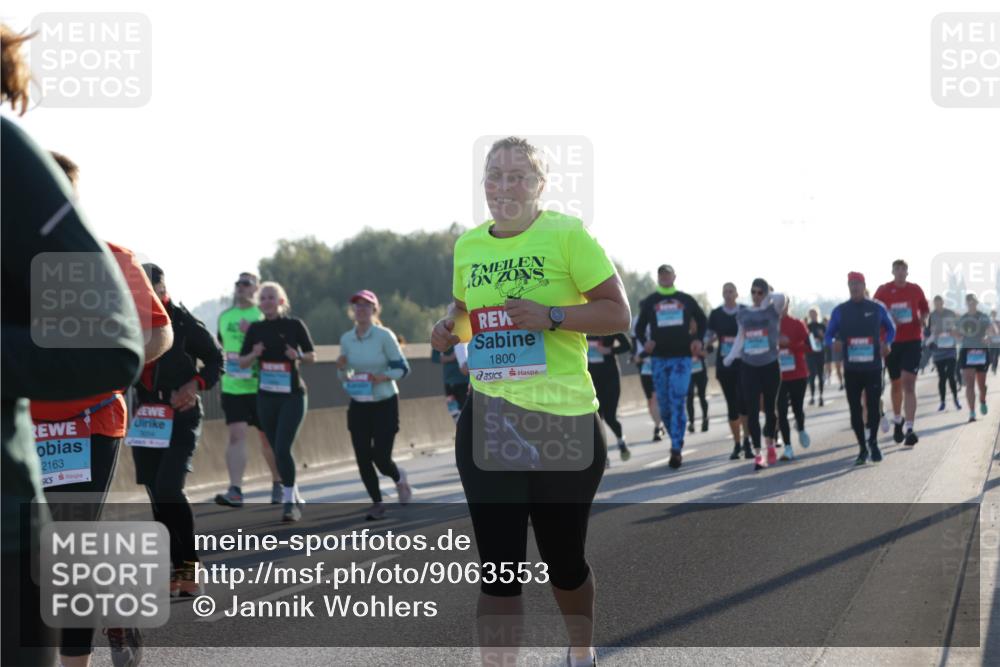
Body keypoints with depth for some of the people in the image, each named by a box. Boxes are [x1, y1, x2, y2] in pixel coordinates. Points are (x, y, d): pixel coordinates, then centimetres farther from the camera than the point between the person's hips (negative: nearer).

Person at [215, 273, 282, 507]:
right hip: (232, 388, 3)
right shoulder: (225, 316, 10)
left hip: (260, 388, -3)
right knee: (236, 435, -8)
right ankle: (235, 490, -14)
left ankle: (278, 483, 27)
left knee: (268, 438, 8)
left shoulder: (264, 316, -3)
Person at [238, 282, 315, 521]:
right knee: (278, 450, 9)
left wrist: (298, 355, -18)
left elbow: (312, 356, 3)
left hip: (292, 395, -4)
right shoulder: (256, 329, 5)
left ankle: (289, 502, -9)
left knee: (283, 448, -15)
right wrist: (254, 354, -14)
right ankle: (295, 497, 25)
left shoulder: (294, 325, -3)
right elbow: (242, 362, 7)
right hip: (266, 396, 4)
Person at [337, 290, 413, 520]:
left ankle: (399, 477, 27)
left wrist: (382, 377, -24)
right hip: (358, 405, 4)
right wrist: (341, 368, -10)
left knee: (381, 457, -8)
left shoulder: (384, 336, -10)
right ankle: (377, 503, 14)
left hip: (385, 404, -4)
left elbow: (402, 368, -8)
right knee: (363, 458, -2)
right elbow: (345, 376, 12)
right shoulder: (346, 339, 3)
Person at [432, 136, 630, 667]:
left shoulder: (567, 234, -8)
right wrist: (450, 327, 2)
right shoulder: (468, 245, 7)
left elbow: (618, 313, -8)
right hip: (489, 419, 3)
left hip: (564, 421, -3)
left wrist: (550, 316, -21)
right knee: (498, 564, -4)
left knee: (563, 559, 12)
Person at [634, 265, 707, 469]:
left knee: (678, 402, -12)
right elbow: (639, 327, 10)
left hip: (681, 357, -2)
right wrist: (644, 342, -10)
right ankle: (676, 440, 22)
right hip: (659, 358, 2)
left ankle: (676, 449, -14)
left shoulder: (686, 299, 8)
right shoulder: (650, 302, 9)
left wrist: (698, 339, 4)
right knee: (664, 404, 4)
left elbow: (701, 320, 20)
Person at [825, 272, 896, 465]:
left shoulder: (877, 309, 3)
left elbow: (891, 328, 16)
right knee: (855, 409, 2)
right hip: (851, 368, 1)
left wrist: (887, 343, -3)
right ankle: (862, 448, 14)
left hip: (873, 367, -1)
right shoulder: (840, 311, 4)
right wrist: (834, 342, -14)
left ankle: (873, 442, 17)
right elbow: (829, 335, 9)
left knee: (873, 406, -5)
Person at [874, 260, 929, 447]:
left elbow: (925, 309, 16)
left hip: (912, 340, -1)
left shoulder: (915, 289, 4)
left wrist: (923, 319, -6)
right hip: (891, 341, 1)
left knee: (909, 383, -13)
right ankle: (897, 420, 36)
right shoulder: (883, 290, 1)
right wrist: (888, 321, -16)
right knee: (896, 384, 13)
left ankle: (909, 428, -17)